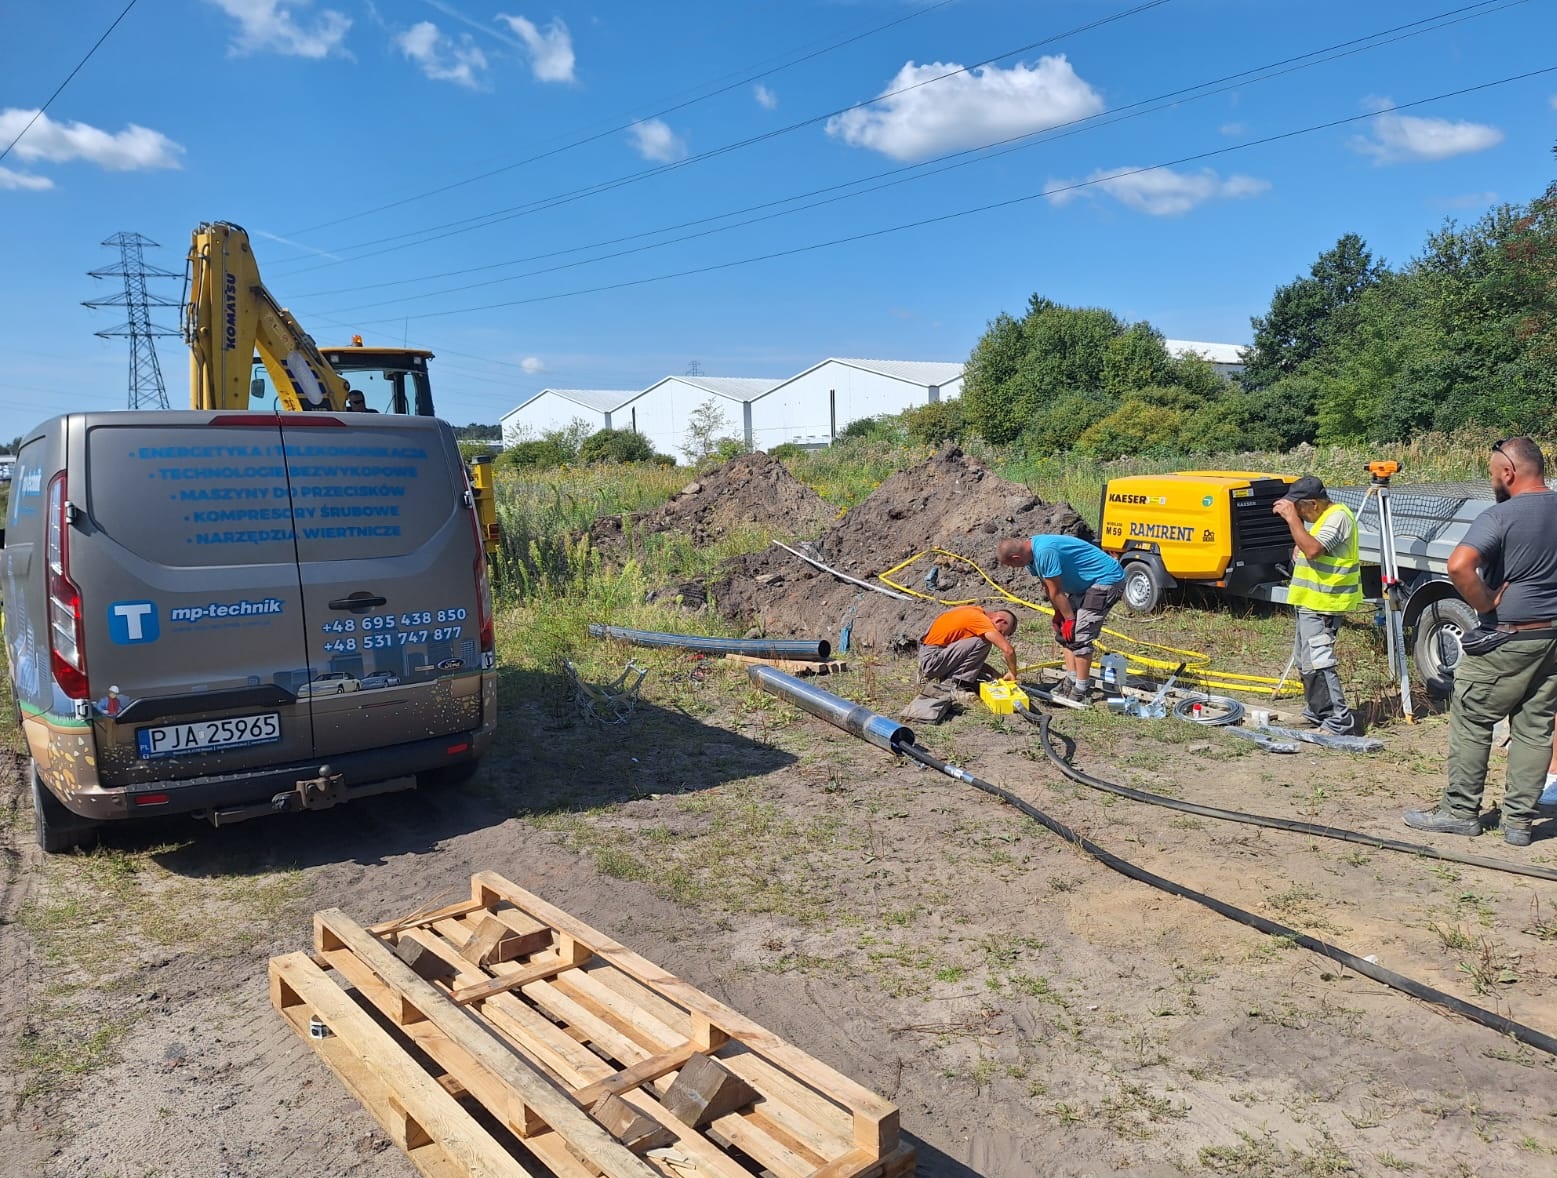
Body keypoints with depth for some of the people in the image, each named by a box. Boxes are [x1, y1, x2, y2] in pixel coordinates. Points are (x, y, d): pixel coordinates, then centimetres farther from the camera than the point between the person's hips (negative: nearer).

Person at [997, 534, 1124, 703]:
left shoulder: (1044, 552, -30)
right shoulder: (1032, 552, 0)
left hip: (1108, 580, -10)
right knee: (1065, 633, 10)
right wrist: (1058, 614, 7)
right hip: (1087, 583, 10)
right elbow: (1048, 587, 9)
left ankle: (1081, 691, -7)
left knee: (1079, 634, -13)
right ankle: (1071, 681, 14)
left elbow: (1056, 592, -22)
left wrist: (1070, 619, -13)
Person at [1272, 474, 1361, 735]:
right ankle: (1316, 714, 32)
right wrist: (1298, 548, 7)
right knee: (1306, 663, 19)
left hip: (1322, 604, -11)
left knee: (1318, 663, -15)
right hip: (1309, 601, 11)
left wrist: (1292, 518, -26)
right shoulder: (1321, 517, 15)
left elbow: (1313, 549, -29)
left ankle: (1338, 724, -12)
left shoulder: (1338, 517, -17)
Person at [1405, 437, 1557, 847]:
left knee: (1471, 722, 5)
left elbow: (1459, 566, -33)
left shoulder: (1499, 516, -16)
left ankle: (1461, 812, 11)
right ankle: (1519, 821, 15)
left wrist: (1486, 603, -17)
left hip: (1507, 641, -7)